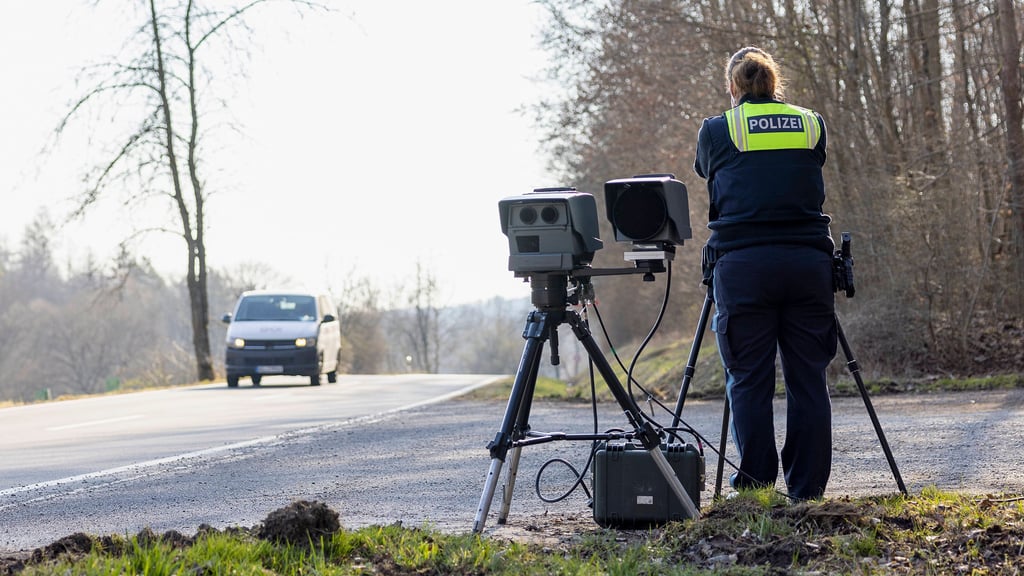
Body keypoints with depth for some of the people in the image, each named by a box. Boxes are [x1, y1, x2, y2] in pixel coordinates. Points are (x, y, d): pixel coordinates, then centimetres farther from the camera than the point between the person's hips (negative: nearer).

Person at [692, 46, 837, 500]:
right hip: (808, 261, 2)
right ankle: (808, 490, 6)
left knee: (748, 380, 3)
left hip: (743, 263, -2)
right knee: (808, 378, 5)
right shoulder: (812, 124, 12)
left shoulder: (716, 130, 6)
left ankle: (755, 490, 2)